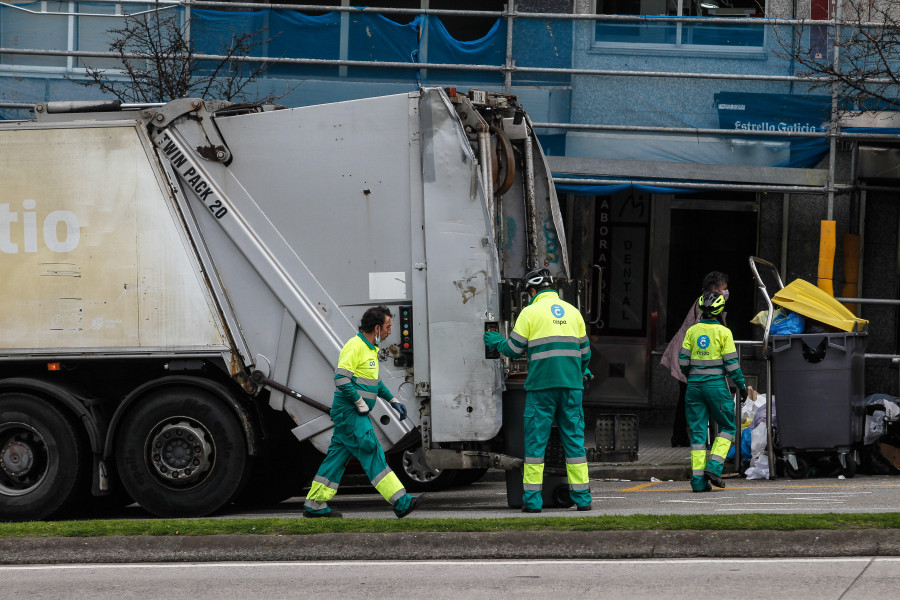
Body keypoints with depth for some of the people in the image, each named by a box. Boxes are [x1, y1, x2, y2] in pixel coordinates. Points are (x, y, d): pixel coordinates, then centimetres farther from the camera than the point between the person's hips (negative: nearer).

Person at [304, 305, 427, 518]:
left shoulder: (370, 349, 16)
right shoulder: (355, 346, -16)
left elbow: (375, 381, 27)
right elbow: (341, 378, -23)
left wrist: (393, 400, 20)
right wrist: (360, 403, -19)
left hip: (357, 414, 10)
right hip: (349, 412, -10)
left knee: (337, 456, 10)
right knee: (373, 455, -11)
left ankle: (314, 505, 13)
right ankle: (401, 502, -15)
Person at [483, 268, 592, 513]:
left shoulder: (531, 312, -1)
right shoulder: (572, 311, 12)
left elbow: (514, 349, 1)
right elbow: (583, 350, 17)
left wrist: (497, 342, 22)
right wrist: (582, 372, 36)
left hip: (541, 385, -3)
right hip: (571, 384, 3)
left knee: (536, 440, 1)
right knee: (574, 438, 7)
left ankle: (532, 499, -1)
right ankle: (582, 497, 4)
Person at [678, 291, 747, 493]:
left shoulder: (692, 331, 2)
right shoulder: (723, 332, -7)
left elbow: (683, 360, 4)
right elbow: (731, 363, -8)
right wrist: (742, 385, 2)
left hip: (695, 385, 3)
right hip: (716, 384, -3)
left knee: (698, 431, 6)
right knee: (727, 427, 13)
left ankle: (698, 479, 0)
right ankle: (714, 467, -3)